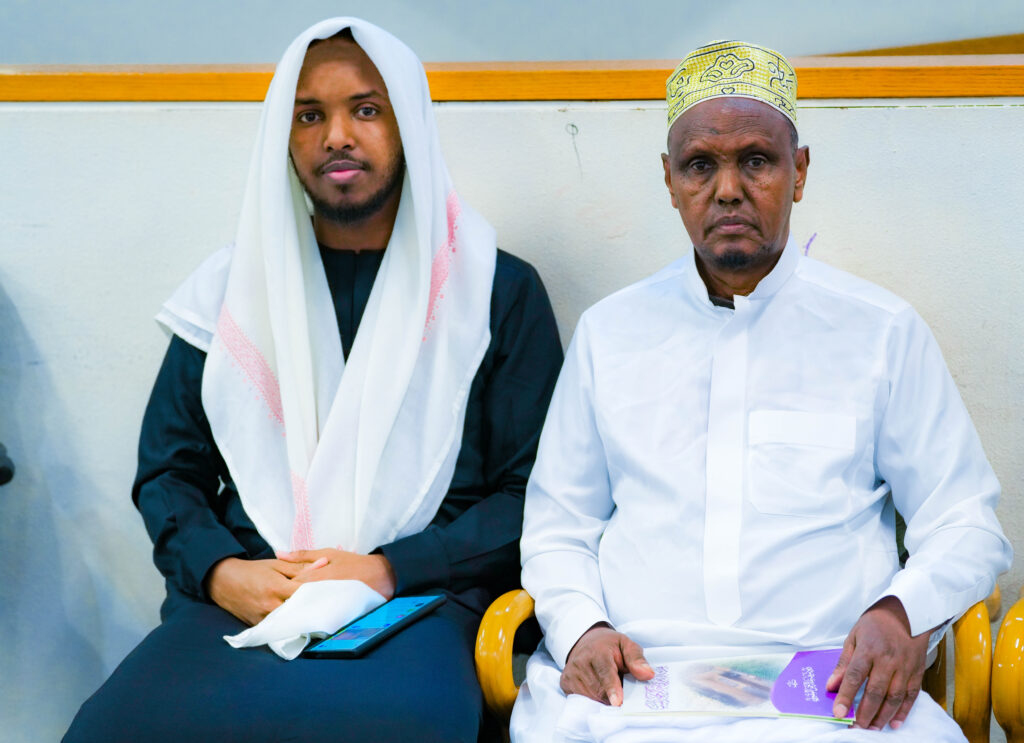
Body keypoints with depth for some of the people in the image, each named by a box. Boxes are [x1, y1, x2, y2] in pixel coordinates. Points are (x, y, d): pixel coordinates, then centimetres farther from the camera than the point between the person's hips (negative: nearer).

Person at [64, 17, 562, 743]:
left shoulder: (499, 290, 9)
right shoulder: (232, 288, 16)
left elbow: (533, 492, 4)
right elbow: (167, 470, 17)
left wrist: (389, 572, -10)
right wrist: (220, 572, -4)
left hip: (418, 601, -2)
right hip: (238, 600, 3)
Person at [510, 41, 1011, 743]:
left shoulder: (882, 330, 11)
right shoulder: (608, 331, 16)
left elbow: (966, 526, 11)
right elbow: (557, 530, 18)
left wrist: (905, 612, -11)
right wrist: (581, 628, -4)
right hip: (631, 677, 1)